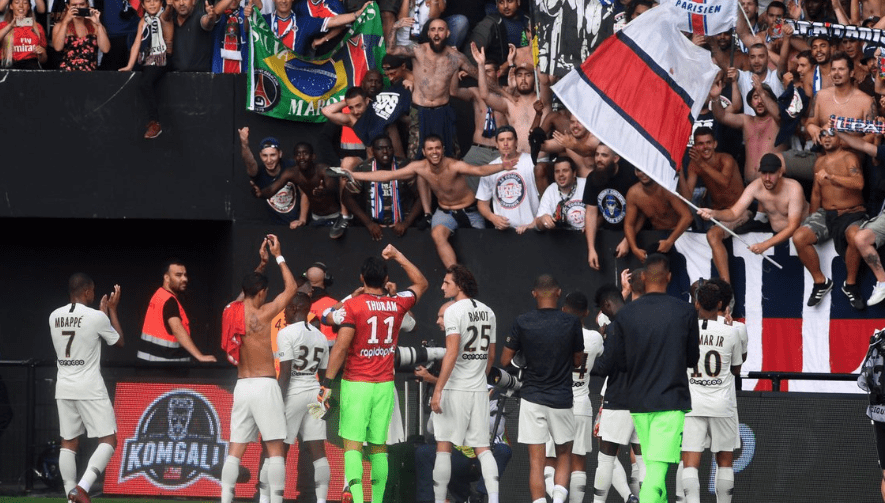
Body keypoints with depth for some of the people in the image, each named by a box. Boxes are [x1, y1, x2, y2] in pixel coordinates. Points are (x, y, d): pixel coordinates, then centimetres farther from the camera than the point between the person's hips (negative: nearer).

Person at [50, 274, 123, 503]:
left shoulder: (54, 317, 5)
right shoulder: (96, 317, -11)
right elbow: (119, 341, 6)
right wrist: (112, 310, 15)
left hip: (64, 389, 6)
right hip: (90, 389, -6)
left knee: (69, 442, 11)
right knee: (108, 440, -1)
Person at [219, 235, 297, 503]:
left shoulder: (234, 312, 6)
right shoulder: (263, 314, -9)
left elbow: (248, 289, 28)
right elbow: (290, 289, 2)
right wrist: (278, 256, 9)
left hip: (242, 387, 6)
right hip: (265, 386, -6)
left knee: (235, 450, 5)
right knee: (275, 449, -4)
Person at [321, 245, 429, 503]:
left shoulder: (352, 305, -8)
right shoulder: (397, 304, 3)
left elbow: (341, 347, -13)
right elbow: (421, 283, 24)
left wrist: (327, 384, -9)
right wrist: (398, 256, 29)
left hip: (356, 384, -3)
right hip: (385, 384, 4)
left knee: (352, 444, -7)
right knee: (378, 445, 11)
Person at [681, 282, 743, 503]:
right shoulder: (730, 333, -4)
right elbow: (736, 369, 11)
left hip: (691, 406, -1)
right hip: (723, 406, 1)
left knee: (690, 462, -5)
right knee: (725, 460, 13)